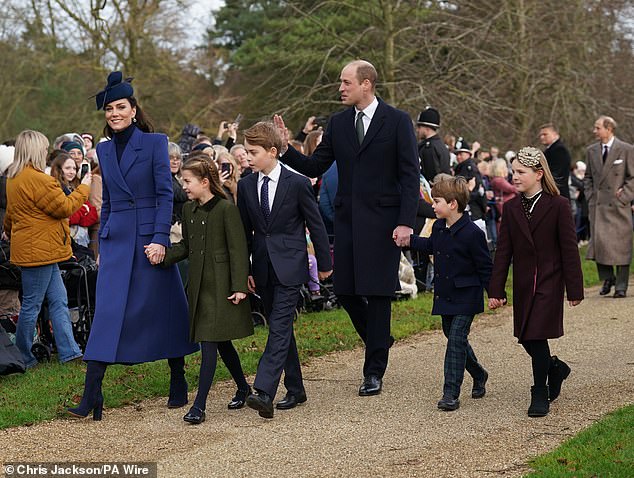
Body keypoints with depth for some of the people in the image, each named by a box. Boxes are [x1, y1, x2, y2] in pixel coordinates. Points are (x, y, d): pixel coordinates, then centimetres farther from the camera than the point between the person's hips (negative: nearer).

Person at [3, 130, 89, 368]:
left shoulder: (14, 178, 13)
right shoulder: (37, 180, -20)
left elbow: (10, 215, 25)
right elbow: (65, 207, -15)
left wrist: (10, 232, 41)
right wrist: (84, 188, -3)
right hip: (38, 251, -10)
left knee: (59, 301, 9)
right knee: (31, 305, 0)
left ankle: (69, 352, 9)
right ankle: (23, 358, 9)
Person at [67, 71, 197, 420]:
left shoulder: (154, 143, -3)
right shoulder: (104, 150, 12)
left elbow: (165, 193, -8)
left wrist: (160, 238, -16)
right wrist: (102, 243, 15)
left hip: (150, 236, -4)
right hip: (116, 240, 4)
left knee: (165, 310, 6)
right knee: (107, 312, -5)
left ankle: (178, 383, 21)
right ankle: (91, 395, -10)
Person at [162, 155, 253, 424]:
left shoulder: (226, 209, -11)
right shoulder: (188, 210, 10)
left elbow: (238, 249, -12)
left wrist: (239, 286, -15)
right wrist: (163, 255, -1)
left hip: (220, 285, -7)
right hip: (199, 284, 7)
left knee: (209, 342, -10)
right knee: (220, 341, 15)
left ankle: (200, 405, -11)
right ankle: (243, 388, 33)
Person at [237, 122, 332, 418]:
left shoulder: (297, 183, -7)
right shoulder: (245, 186, 6)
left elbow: (316, 225, 0)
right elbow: (244, 231, 11)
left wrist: (324, 264, 3)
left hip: (289, 267, -5)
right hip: (263, 268, 5)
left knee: (279, 328, -13)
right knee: (281, 329, 11)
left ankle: (264, 392, -24)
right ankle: (295, 390, 21)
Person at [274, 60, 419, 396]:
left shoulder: (397, 121, -5)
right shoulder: (338, 123, 9)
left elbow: (410, 175, -7)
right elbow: (314, 167, 9)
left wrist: (406, 222, -14)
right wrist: (286, 150, -8)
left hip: (382, 221, -5)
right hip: (347, 218, 5)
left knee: (377, 292, -1)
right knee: (345, 290, 5)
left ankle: (374, 372, 7)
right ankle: (379, 340, 31)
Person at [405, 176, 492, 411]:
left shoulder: (472, 233, -19)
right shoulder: (438, 227, 5)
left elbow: (485, 267, -13)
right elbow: (430, 246, 27)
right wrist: (408, 240, 21)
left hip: (466, 297, -8)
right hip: (445, 295, 8)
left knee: (456, 341, -10)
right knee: (453, 337, 17)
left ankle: (451, 393, -9)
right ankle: (479, 375, 39)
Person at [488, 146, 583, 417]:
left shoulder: (558, 206, -7)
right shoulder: (512, 208, 6)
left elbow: (569, 249, -6)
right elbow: (503, 251, 5)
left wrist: (575, 289, -7)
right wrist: (495, 290, 0)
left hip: (549, 284, -5)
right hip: (523, 285, 5)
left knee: (537, 337, -10)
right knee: (525, 338, 7)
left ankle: (540, 395, 2)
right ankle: (555, 368, 36)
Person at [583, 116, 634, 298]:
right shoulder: (591, 151, 11)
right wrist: (591, 197, 7)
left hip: (619, 206, -3)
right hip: (597, 205, 3)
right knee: (598, 242, -4)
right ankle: (607, 278, 14)